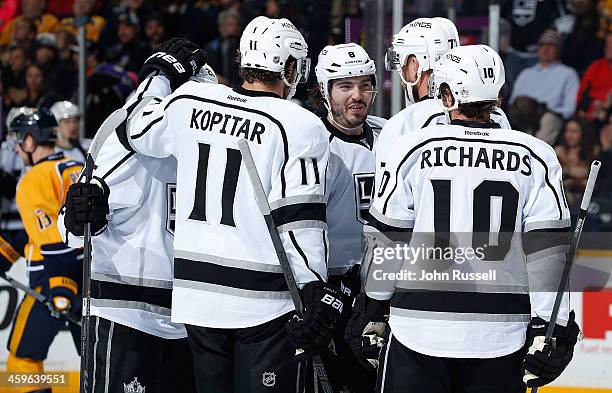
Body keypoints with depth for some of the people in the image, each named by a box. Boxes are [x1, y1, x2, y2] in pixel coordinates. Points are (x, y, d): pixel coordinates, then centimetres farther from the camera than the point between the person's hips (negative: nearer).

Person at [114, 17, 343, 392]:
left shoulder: (189, 101, 2)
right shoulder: (300, 126, -11)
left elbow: (135, 133, 21)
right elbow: (301, 222, -15)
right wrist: (319, 298, -13)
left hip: (196, 290, 5)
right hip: (264, 303, -5)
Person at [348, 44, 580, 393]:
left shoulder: (414, 151, -2)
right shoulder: (537, 157, 1)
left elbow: (387, 240, 2)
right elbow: (547, 250, -4)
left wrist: (372, 310, 14)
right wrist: (550, 329, -1)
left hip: (420, 332, -1)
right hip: (500, 337, 1)